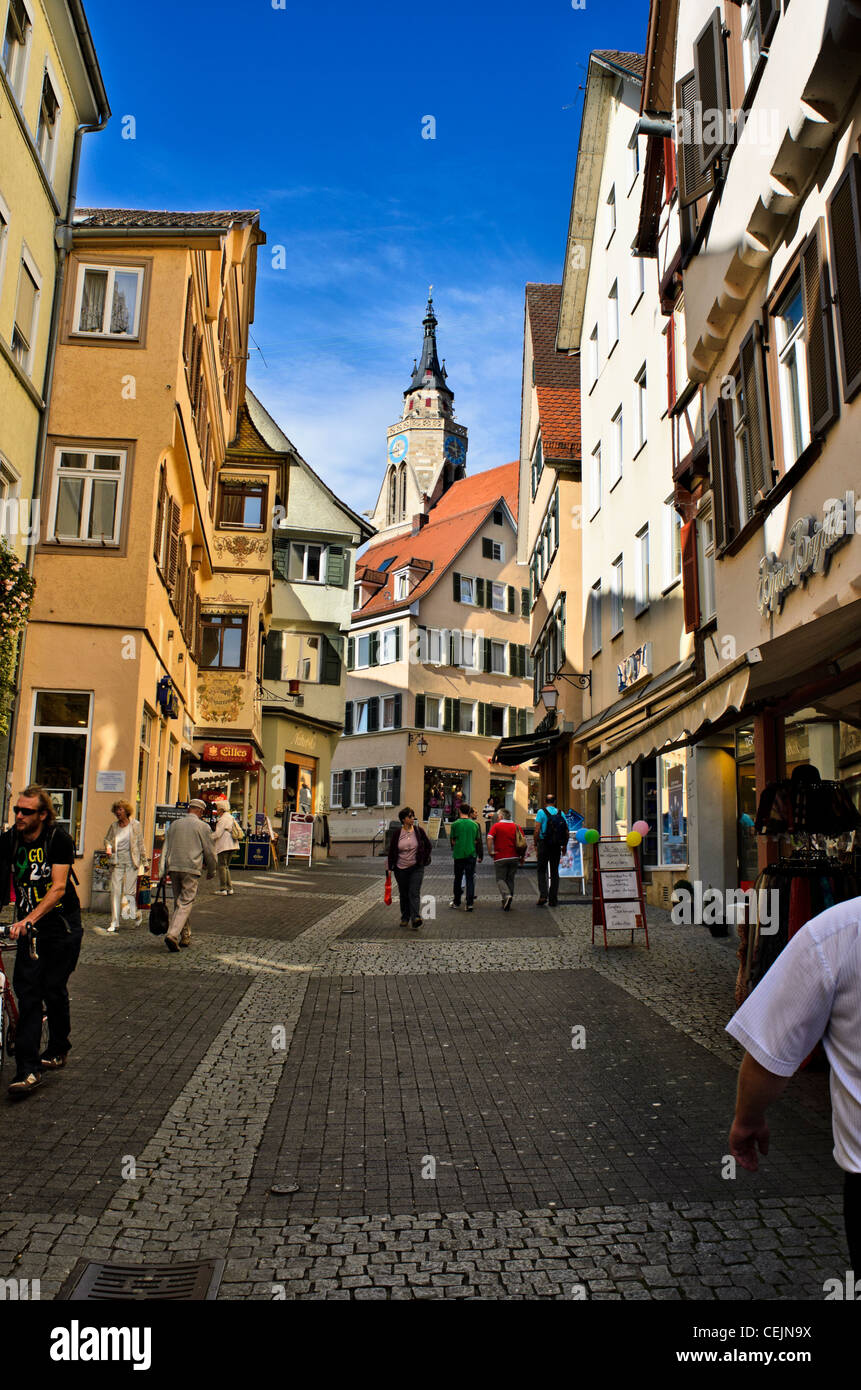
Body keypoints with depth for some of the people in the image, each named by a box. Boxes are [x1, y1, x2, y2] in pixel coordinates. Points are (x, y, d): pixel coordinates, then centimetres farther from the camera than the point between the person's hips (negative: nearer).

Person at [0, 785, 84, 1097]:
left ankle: (58, 1049, 27)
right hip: (28, 926, 3)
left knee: (53, 989, 2)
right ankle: (28, 1069, -2)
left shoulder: (59, 839, -13)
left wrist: (29, 919, -33)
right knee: (27, 992, -5)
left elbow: (58, 887, -21)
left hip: (62, 925, -3)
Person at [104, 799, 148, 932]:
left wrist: (145, 862, 4)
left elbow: (141, 844, 2)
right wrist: (108, 847, -3)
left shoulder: (135, 825, -2)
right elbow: (107, 839, 21)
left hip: (131, 861, -3)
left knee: (129, 891, -3)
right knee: (115, 891, -2)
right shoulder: (113, 826, 6)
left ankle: (137, 914, 24)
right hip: (117, 862, 3)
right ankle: (114, 923, 3)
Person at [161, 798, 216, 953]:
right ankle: (172, 935, -20)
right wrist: (211, 871, 16)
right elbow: (209, 851, 1)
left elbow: (165, 849, 13)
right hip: (191, 870, -5)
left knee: (179, 903, 15)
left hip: (173, 868, 5)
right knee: (185, 904, -4)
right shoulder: (203, 827, -1)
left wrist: (163, 872, 16)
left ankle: (184, 937, 20)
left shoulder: (174, 824, 13)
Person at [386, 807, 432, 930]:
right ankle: (405, 918, 25)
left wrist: (424, 860, 3)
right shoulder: (396, 833, -2)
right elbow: (391, 851, 4)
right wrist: (390, 868, 2)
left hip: (416, 868, -1)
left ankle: (416, 918, -21)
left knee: (414, 893, -13)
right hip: (400, 869, 1)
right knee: (404, 894, 11)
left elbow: (429, 846, 9)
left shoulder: (419, 831, -2)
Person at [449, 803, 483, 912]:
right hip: (471, 854, 1)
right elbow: (477, 841, 7)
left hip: (458, 854, -1)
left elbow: (453, 840, 0)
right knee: (470, 878, 2)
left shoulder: (455, 824, -6)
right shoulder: (475, 824, 0)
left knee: (458, 878, 12)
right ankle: (469, 903, -5)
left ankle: (456, 901, 21)